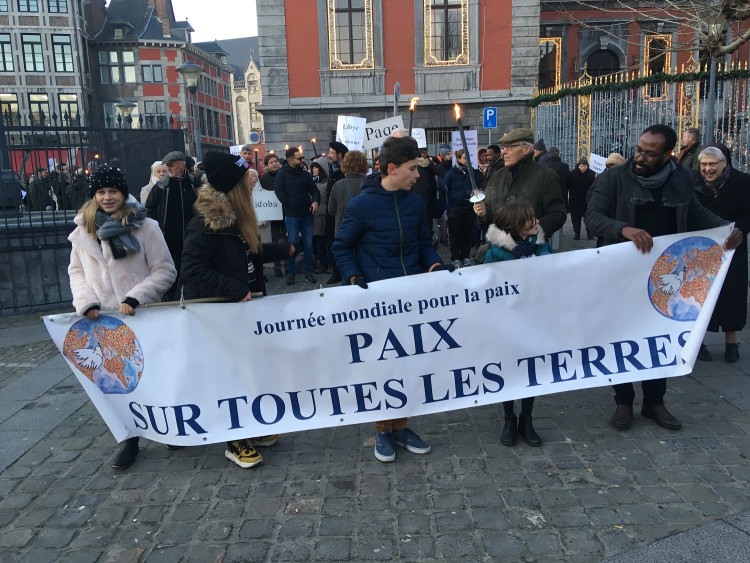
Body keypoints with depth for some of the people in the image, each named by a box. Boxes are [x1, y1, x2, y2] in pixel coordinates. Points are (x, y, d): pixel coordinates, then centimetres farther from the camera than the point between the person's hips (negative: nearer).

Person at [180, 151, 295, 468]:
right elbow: (193, 270, -25)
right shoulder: (207, 224, -21)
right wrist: (235, 290, -29)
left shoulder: (237, 217, 8)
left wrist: (285, 250, 28)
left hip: (243, 309, 9)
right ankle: (236, 444, 19)